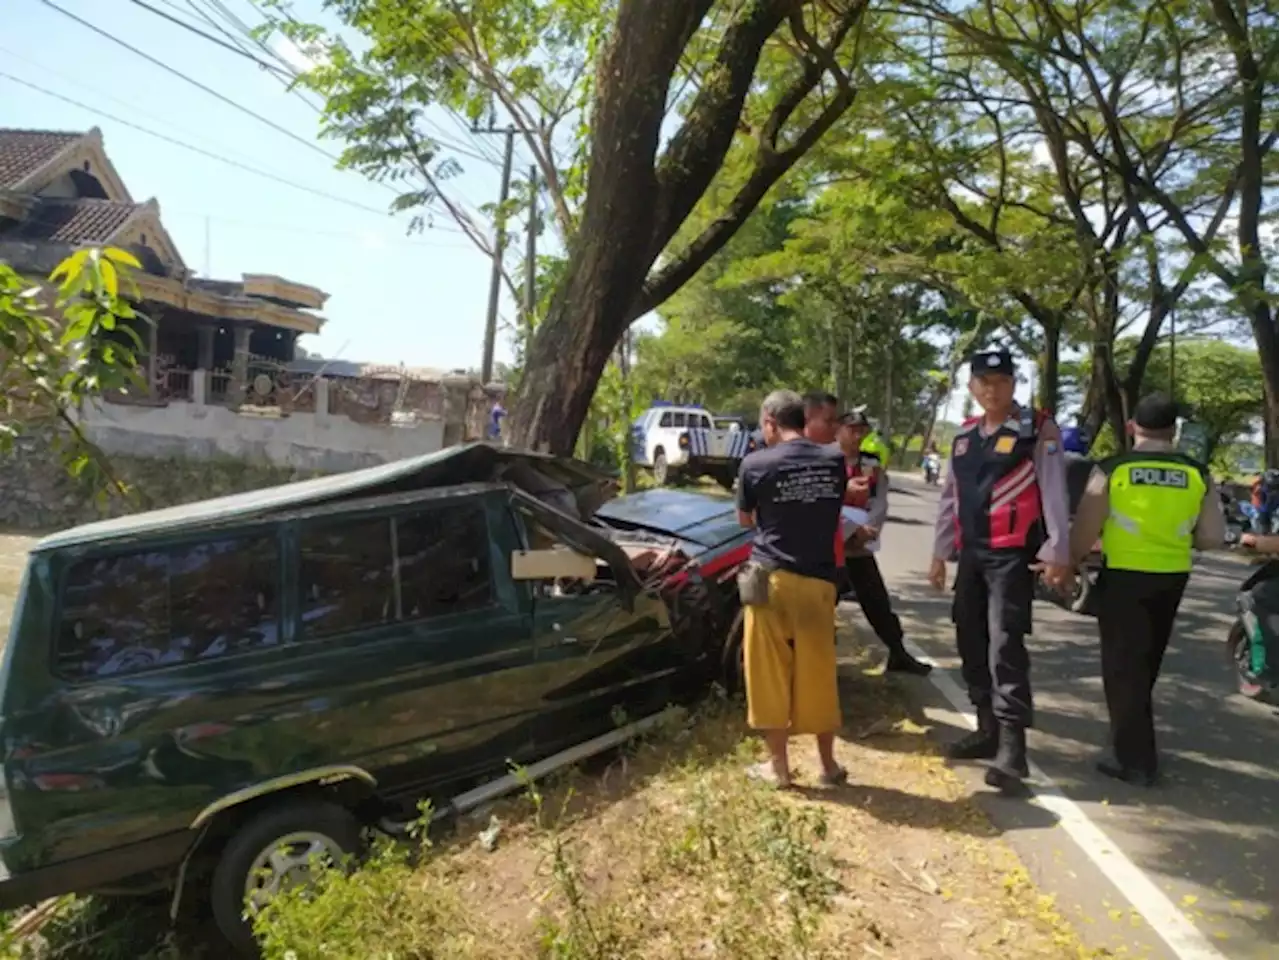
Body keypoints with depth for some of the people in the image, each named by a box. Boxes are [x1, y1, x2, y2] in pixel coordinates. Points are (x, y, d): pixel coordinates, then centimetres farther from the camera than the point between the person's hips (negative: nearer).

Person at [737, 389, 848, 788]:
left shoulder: (756, 463, -7)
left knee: (771, 674, 7)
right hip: (818, 579, 3)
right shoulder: (834, 461, 2)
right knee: (818, 673, 13)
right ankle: (828, 763, 23)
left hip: (772, 578, -3)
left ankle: (778, 766, 15)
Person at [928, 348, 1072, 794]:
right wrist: (940, 552, 17)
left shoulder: (1038, 430, -5)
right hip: (971, 555, 7)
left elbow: (1054, 493, -10)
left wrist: (1057, 553, -15)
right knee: (971, 644, 12)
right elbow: (949, 497, 18)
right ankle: (988, 730, 26)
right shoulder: (964, 436, 14)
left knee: (1005, 646, -12)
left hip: (1013, 555, -7)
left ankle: (1011, 750, -7)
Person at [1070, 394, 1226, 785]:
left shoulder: (1110, 470, -10)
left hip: (1123, 576, -4)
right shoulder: (1198, 475, -1)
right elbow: (1213, 538, -1)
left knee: (1122, 665, 5)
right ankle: (1134, 741, 38)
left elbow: (1085, 531, -9)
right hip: (1172, 578, 4)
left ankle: (1134, 759, 6)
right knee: (1146, 662, 21)